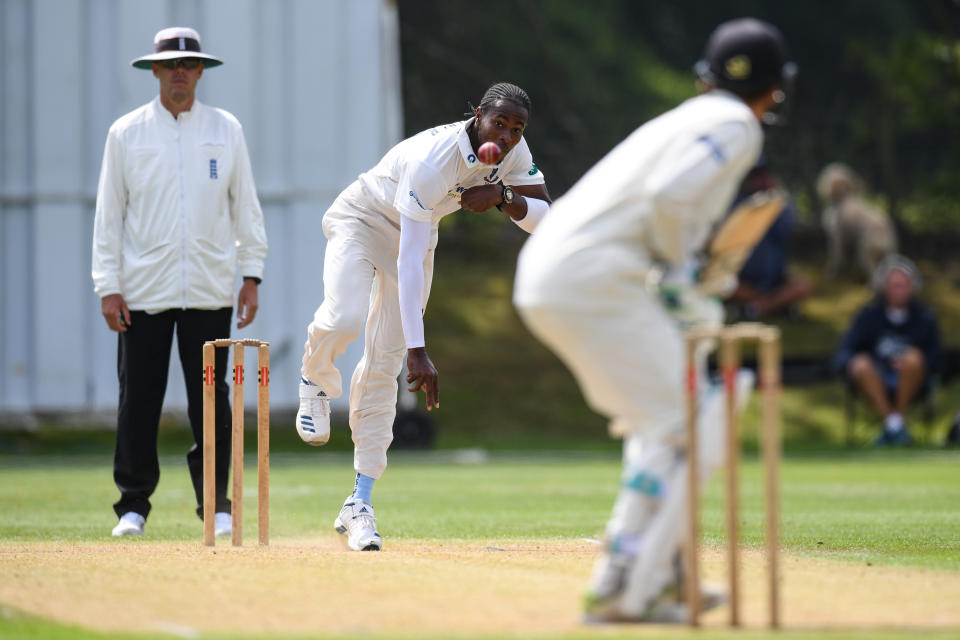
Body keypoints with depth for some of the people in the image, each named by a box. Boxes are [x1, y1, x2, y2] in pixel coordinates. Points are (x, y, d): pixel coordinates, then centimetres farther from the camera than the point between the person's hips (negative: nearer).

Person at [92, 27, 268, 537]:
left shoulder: (226, 130, 7)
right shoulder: (126, 133, 4)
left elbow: (245, 206, 10)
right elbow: (108, 214, 4)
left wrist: (252, 275, 3)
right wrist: (108, 288, -3)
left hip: (209, 291, 1)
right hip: (143, 291, -1)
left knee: (210, 399, -1)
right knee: (138, 400, 0)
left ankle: (216, 505, 8)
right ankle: (133, 505, 9)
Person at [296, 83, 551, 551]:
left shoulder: (513, 152, -16)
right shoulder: (431, 159, -37)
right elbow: (409, 261, -39)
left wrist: (502, 197, -32)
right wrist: (418, 350, -43)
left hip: (418, 233, 6)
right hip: (360, 220, -6)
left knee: (385, 365, 0)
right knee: (344, 319, -34)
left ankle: (359, 504, 2)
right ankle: (316, 381, 4)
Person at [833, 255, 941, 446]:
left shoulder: (924, 317, 0)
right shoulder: (869, 314, 2)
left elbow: (935, 362, -2)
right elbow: (842, 354, -5)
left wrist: (910, 363, -23)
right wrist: (853, 364, -29)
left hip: (908, 385, 0)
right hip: (876, 384, 0)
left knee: (914, 357, -30)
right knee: (861, 364, -30)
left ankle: (899, 420, -15)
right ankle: (892, 424, -25)